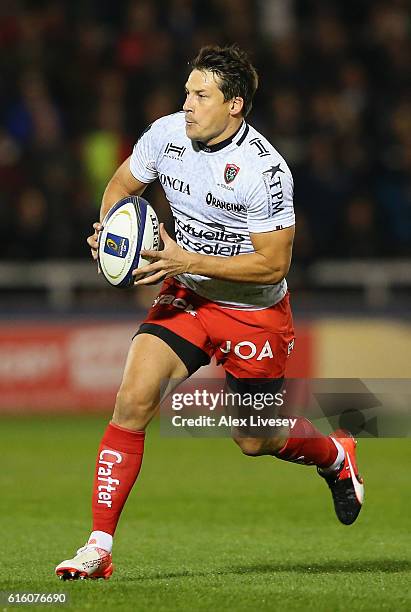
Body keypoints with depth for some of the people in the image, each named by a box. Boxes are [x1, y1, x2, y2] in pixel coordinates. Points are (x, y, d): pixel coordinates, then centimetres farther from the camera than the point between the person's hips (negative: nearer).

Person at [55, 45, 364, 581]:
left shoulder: (264, 169, -25)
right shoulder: (166, 133, -9)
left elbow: (273, 264, -21)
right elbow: (123, 184, 10)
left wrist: (191, 261, -28)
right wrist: (110, 229, -11)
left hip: (254, 312, -4)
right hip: (186, 296, 4)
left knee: (256, 441, 11)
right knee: (133, 399, -18)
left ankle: (335, 456, 47)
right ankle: (99, 547, -15)